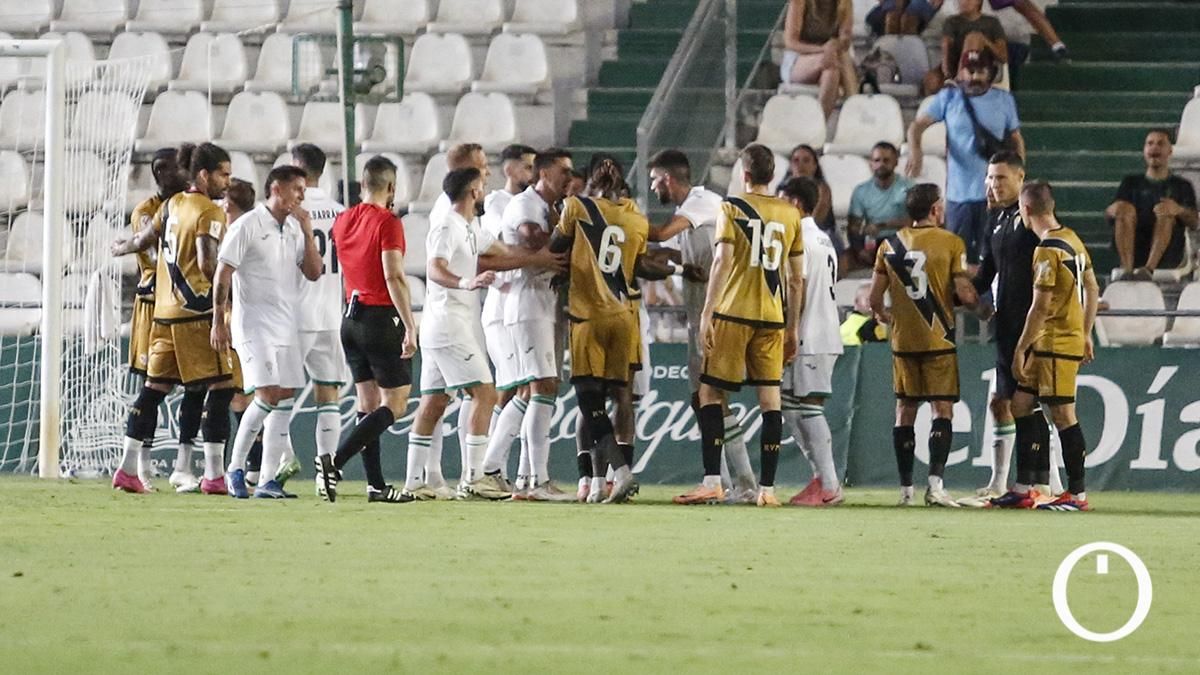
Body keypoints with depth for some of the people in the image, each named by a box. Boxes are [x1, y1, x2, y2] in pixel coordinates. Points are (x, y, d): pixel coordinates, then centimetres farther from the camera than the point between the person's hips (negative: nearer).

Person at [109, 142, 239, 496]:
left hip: (165, 311, 8)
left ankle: (127, 469, 13)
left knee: (155, 386, 12)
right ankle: (214, 474, -9)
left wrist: (121, 248, 46)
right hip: (199, 312, -8)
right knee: (221, 386, -5)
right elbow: (208, 264, -21)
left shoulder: (173, 205, 13)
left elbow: (144, 239, 27)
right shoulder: (210, 212, -10)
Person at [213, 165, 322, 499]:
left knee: (285, 401, 2)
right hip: (254, 324, -7)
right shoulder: (247, 226, -7)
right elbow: (223, 274, -7)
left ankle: (269, 480, 5)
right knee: (268, 395, -16)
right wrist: (219, 322, -9)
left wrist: (307, 233, -3)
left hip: (287, 326, 7)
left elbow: (313, 273, 8)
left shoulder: (295, 229, 13)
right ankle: (235, 468, -3)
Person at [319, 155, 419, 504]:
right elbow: (394, 277, -19)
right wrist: (410, 326, -18)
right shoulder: (387, 223, -13)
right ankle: (335, 461, -18)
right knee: (395, 404, -3)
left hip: (351, 316, 8)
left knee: (368, 403, 10)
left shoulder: (343, 221, 9)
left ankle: (376, 484, 8)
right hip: (382, 318, -8)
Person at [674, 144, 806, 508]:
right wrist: (793, 327, 18)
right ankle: (767, 488, 3)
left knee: (711, 393, 3)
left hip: (733, 314, -4)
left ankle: (712, 481, -7)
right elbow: (796, 279, 12)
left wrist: (707, 314, -12)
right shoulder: (790, 214, 9)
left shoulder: (732, 208, -3)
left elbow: (722, 263, -12)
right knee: (770, 397, 5)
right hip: (772, 317, 4)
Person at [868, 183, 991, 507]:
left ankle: (905, 489, 8)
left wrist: (884, 316, 26)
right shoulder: (951, 243, -6)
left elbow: (874, 298, 5)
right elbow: (964, 292, -12)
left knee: (905, 411, 9)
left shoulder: (890, 245, 4)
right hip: (939, 341, -3)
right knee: (943, 410, 0)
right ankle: (935, 484, -13)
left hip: (903, 340, 3)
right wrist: (981, 309, 9)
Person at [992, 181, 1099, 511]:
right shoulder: (1071, 239, 10)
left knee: (1062, 414, -5)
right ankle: (1023, 488, 15)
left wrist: (1021, 349, -13)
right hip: (1072, 337, 10)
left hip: (1056, 344, -10)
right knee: (1021, 404, 13)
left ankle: (1077, 493, 0)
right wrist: (1086, 335, 23)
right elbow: (1092, 289, 17)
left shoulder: (1048, 251, -18)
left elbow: (1040, 308, -19)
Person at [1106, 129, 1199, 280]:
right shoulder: (1131, 182, 27)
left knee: (1166, 212, -28)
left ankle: (1148, 268, -51)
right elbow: (1109, 215, 13)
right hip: (1133, 252, 1)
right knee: (1124, 208, -24)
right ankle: (1126, 270, -43)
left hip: (1167, 255, -1)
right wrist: (1113, 210, -14)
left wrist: (1179, 210, -20)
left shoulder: (1181, 185, 23)